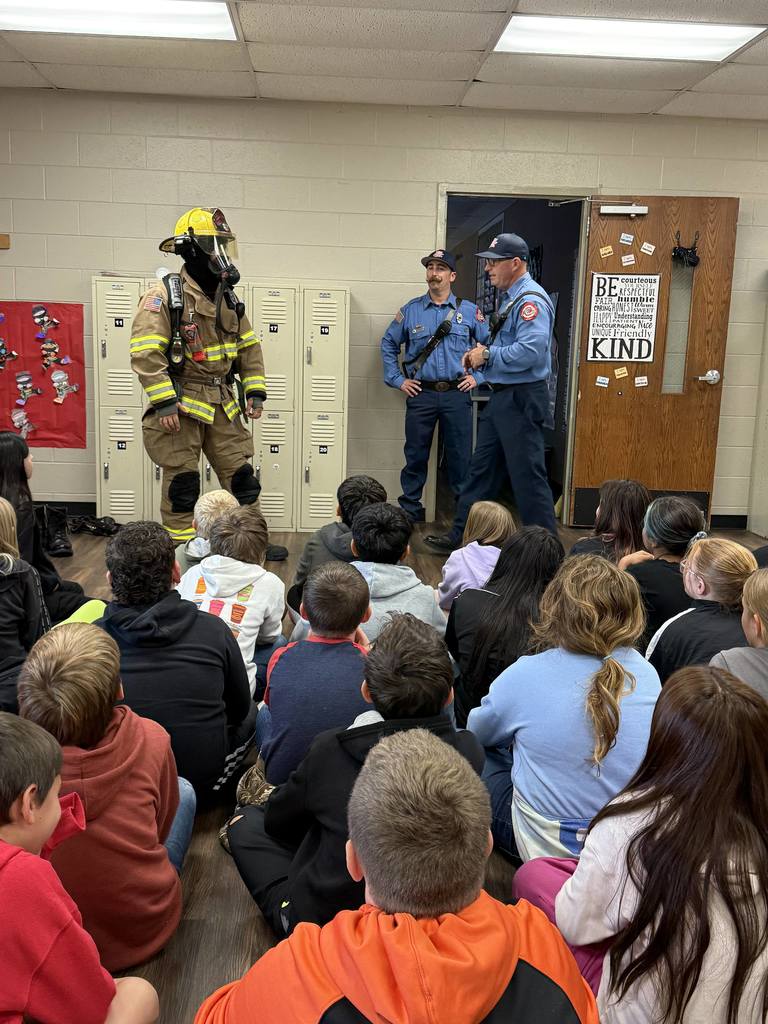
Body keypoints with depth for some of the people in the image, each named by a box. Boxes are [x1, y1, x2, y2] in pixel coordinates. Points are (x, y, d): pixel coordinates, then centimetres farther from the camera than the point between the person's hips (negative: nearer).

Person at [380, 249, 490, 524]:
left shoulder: (469, 311, 5)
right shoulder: (410, 310, 6)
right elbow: (388, 344, 13)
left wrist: (477, 376, 2)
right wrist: (397, 379, 6)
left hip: (457, 395, 0)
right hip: (420, 394, 1)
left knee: (460, 457, 3)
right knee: (415, 455, 6)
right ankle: (410, 511, 17)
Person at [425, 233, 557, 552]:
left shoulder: (531, 300, -17)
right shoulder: (510, 298, 16)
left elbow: (529, 352, -28)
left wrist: (487, 355, -16)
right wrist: (480, 353, 5)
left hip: (522, 400, -11)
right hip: (501, 397, 11)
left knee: (528, 477, -3)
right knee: (481, 469, 15)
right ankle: (459, 535, 24)